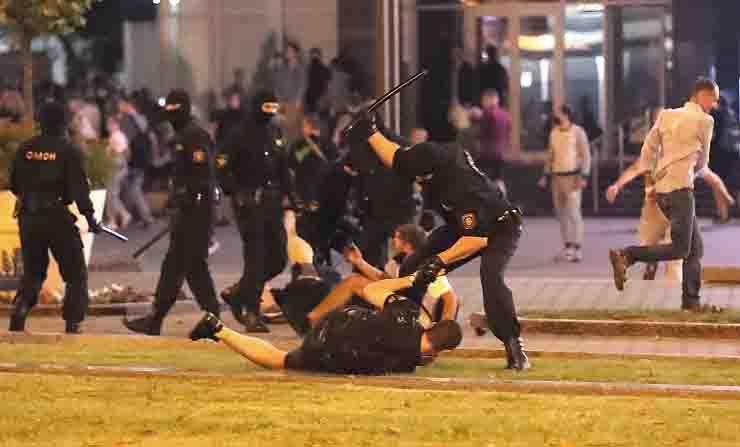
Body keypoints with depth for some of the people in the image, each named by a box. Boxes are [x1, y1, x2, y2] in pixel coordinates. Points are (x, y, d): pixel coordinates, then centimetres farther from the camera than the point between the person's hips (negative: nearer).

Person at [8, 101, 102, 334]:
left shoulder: (25, 149, 4)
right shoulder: (69, 151, -9)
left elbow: (14, 185, 10)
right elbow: (80, 189, -13)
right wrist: (90, 218, -5)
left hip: (29, 218, 4)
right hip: (58, 217, -4)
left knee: (32, 272, 17)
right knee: (76, 274, 9)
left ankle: (20, 310, -5)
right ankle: (72, 325, 3)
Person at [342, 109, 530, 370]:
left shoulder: (463, 186, -40)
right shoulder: (434, 159, -19)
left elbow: (478, 239, -38)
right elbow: (396, 158, 2)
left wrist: (440, 260, -40)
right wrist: (370, 132, -7)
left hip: (499, 229, -8)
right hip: (461, 226, 8)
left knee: (490, 277, -36)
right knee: (412, 270, 0)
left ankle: (513, 345, -30)